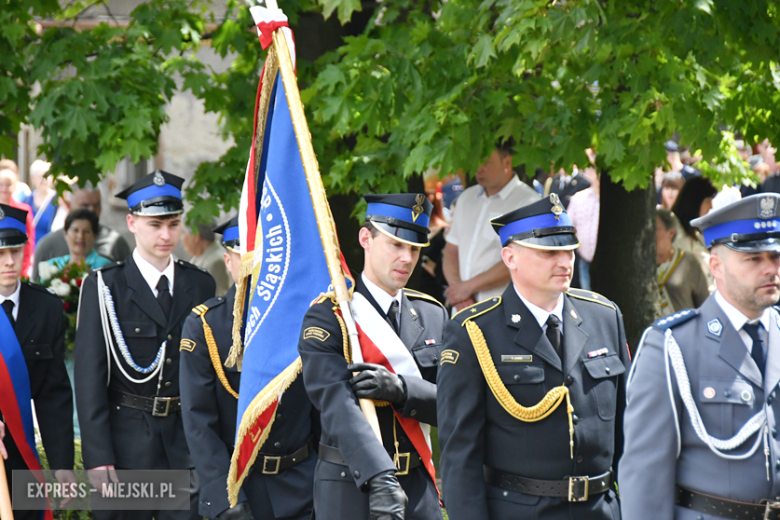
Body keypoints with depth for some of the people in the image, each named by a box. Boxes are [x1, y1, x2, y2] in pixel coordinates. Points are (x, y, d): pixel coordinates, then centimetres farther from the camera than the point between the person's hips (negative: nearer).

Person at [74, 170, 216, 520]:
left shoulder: (200, 285, 10)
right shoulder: (103, 287, -1)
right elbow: (89, 377, -5)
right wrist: (97, 458, -12)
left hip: (188, 439, 3)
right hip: (127, 438, -3)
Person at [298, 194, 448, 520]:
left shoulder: (433, 316, 12)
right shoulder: (327, 317, -6)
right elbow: (337, 407, -19)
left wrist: (399, 388, -18)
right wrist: (380, 480, -32)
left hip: (419, 489, 4)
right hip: (350, 488, -4)